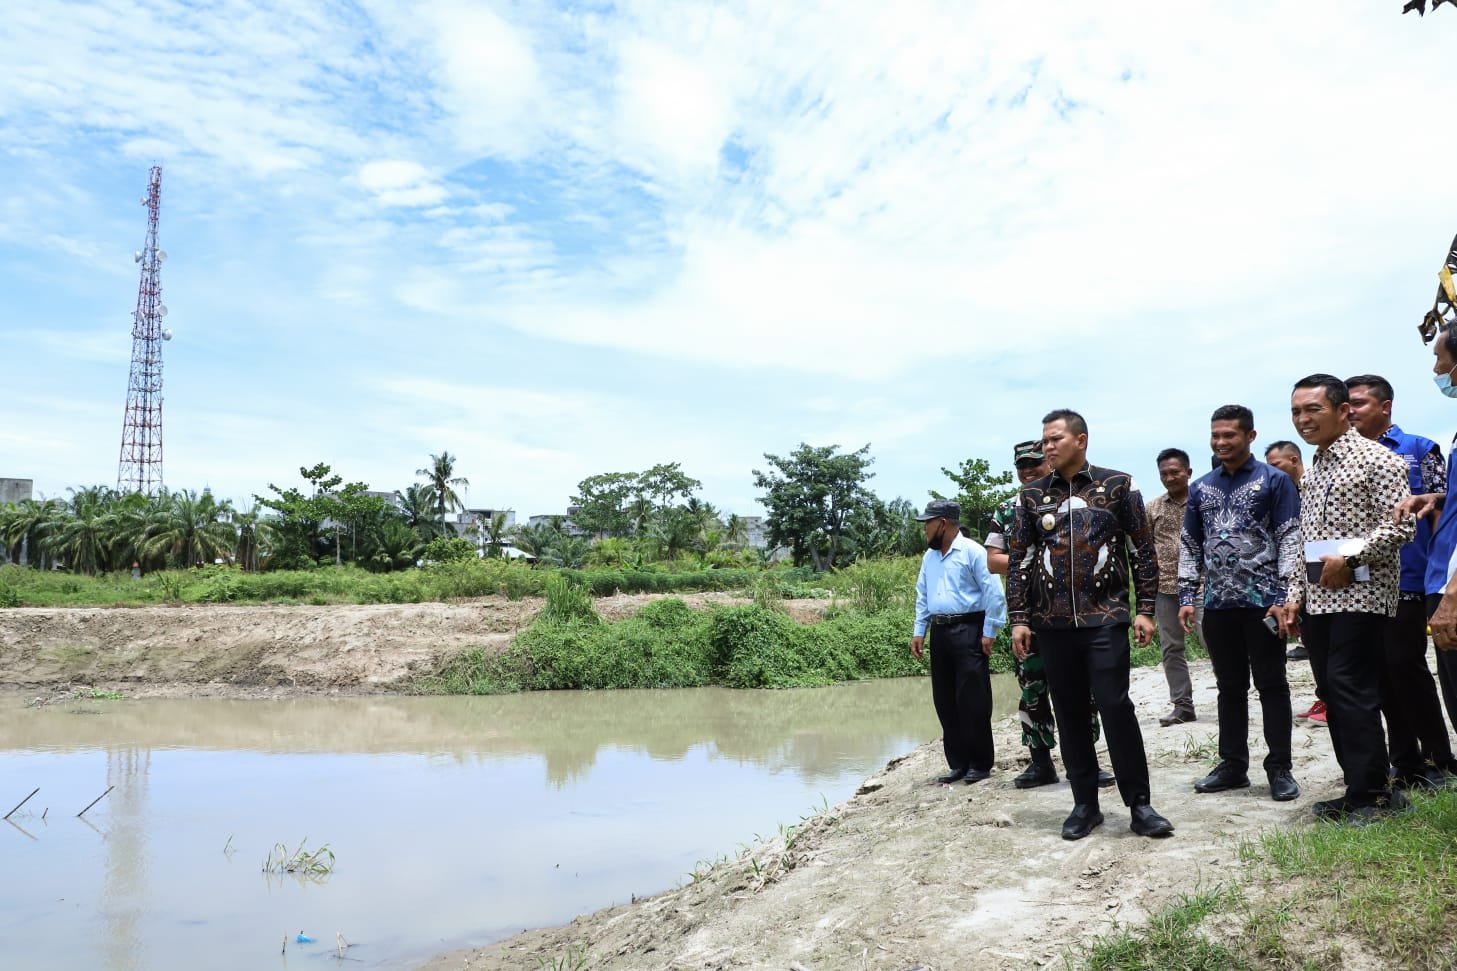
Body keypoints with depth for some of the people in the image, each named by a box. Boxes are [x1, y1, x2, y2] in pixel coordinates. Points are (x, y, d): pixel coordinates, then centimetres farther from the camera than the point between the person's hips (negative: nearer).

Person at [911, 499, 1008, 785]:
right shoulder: (929, 557, 15)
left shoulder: (972, 551, -7)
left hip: (968, 630, -7)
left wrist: (989, 632, -13)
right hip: (939, 632, 7)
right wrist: (919, 631, 14)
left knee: (972, 700, -5)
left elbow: (993, 593, -10)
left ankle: (980, 763, 5)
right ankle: (958, 762, 17)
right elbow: (922, 596, 19)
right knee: (945, 702, 8)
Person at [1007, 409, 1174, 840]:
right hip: (1053, 623, 3)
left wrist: (1146, 608, -2)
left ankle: (1139, 805, 5)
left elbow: (1144, 551, 4)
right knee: (1069, 713, 7)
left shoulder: (1118, 486, 3)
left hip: (1106, 618, -3)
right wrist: (1019, 618, 2)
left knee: (1115, 707, -8)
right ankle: (1085, 804, 17)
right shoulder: (1032, 495, 8)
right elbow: (1019, 561, 8)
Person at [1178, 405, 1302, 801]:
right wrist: (1186, 597, 7)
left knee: (1271, 685, 2)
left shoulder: (1275, 481, 0)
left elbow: (1291, 540, -5)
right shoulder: (1201, 487, 13)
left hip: (1263, 602, -4)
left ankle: (1279, 768, 11)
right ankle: (1233, 765, 18)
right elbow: (1189, 546, 15)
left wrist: (1283, 596, -13)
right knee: (1230, 687, 11)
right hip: (1218, 604, 4)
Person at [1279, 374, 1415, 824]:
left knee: (1351, 692, -8)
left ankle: (1373, 793, 4)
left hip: (1360, 595, -8)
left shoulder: (1374, 459, -6)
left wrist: (1348, 558, -17)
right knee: (1333, 694, 9)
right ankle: (1361, 791, 19)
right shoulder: (1311, 471, 17)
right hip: (1318, 600, 8)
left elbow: (1401, 525, -14)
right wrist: (1295, 594, 13)